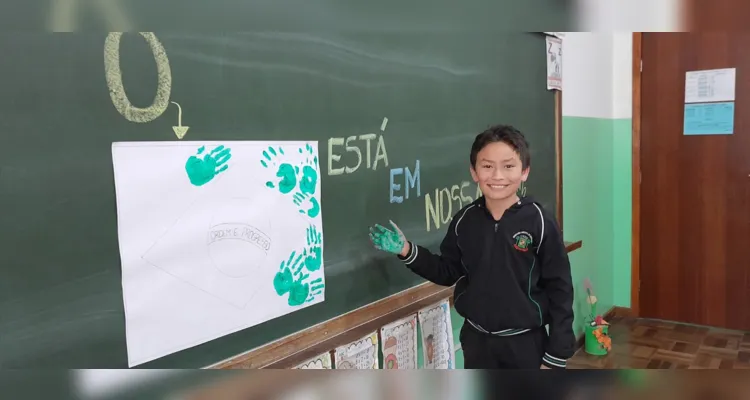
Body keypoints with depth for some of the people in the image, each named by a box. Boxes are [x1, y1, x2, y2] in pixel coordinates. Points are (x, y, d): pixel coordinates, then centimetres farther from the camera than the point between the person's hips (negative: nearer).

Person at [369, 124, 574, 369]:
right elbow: (448, 273, 7)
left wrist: (556, 354, -9)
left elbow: (560, 290, -10)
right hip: (477, 339, 3)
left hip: (525, 342, -3)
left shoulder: (539, 222, -15)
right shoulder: (465, 221, -6)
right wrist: (406, 251, -8)